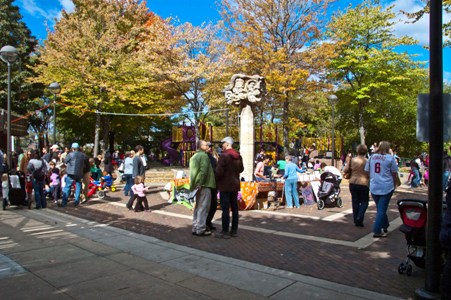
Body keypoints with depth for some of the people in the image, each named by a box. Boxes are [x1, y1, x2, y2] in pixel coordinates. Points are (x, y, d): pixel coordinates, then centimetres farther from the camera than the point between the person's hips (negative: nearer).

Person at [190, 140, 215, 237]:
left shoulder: (194, 156, 19)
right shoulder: (203, 155, -10)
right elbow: (203, 171, -21)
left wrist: (195, 184, 19)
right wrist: (200, 183, -21)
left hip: (197, 185, 9)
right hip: (204, 185, -9)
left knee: (198, 207, 15)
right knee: (203, 208, -5)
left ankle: (195, 228, 20)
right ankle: (201, 229, -2)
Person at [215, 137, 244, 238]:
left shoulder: (224, 155, -16)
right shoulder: (238, 156, 9)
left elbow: (219, 171, -20)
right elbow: (241, 169, 20)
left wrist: (216, 180, -3)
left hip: (225, 185, -7)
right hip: (235, 185, 8)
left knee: (225, 209, -4)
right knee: (234, 208, 12)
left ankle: (225, 232, -1)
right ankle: (234, 230, 19)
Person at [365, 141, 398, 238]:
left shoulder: (372, 157, 4)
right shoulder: (390, 158, -7)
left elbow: (367, 171, 9)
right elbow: (394, 173, -2)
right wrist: (394, 182, 16)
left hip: (374, 187, 4)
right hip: (386, 187, -4)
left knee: (380, 208, 20)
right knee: (382, 209, 0)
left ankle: (385, 226, 34)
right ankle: (377, 231, -1)